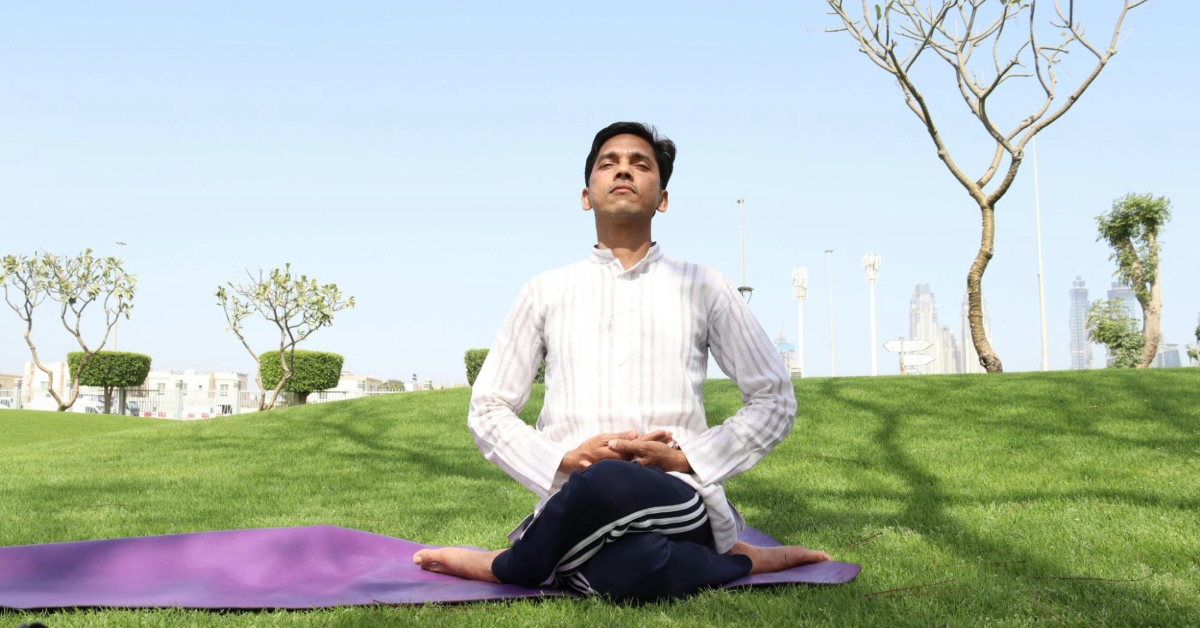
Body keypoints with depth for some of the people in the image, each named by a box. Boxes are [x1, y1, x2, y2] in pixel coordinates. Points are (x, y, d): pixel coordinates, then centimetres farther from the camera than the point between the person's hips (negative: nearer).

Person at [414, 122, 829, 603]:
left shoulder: (704, 287, 13)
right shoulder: (546, 292, 16)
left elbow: (775, 401, 13)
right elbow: (487, 410, 15)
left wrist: (684, 458, -4)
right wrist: (564, 461, -6)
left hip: (681, 506, 0)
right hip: (577, 507, 0)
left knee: (605, 486, -38)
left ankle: (509, 567, -6)